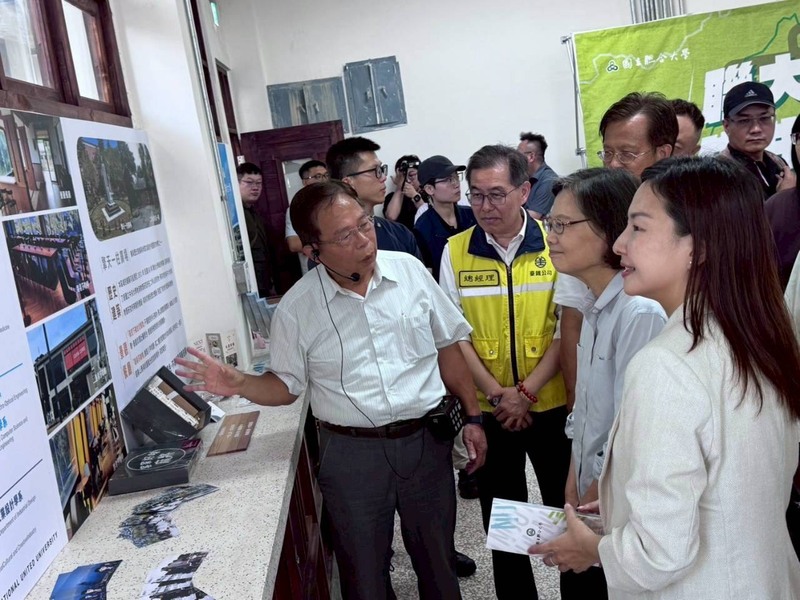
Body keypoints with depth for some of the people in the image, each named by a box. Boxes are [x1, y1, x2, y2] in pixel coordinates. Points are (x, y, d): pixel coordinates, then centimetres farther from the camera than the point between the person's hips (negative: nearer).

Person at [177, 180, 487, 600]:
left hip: (426, 439, 2)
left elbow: (447, 346, 4)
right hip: (353, 453, -1)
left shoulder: (409, 270, -5)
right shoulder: (297, 307, -10)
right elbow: (287, 385, 1)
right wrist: (240, 384, -19)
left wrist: (472, 416, 5)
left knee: (437, 559, 20)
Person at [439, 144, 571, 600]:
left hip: (552, 403, -1)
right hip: (487, 408, 1)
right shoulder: (456, 251, -3)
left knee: (566, 505, 12)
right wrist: (497, 394, -10)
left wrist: (527, 391, -14)